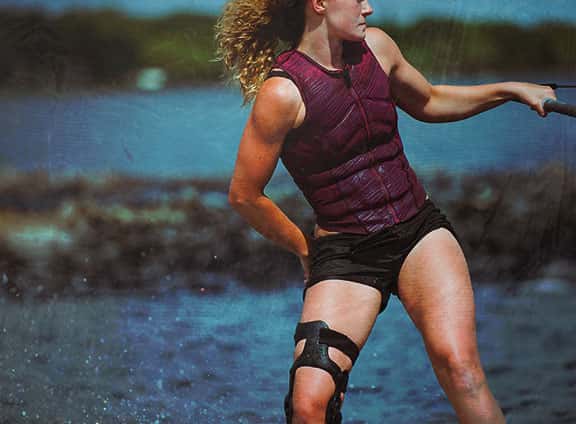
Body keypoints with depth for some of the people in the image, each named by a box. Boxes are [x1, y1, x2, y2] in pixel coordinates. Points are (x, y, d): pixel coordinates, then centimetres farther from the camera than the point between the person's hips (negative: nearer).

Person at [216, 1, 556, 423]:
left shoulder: (376, 46, 5)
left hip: (420, 229, 4)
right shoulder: (283, 92, -15)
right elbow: (245, 196, -6)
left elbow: (428, 102, 25)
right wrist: (305, 249, 6)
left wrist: (511, 90, 16)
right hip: (344, 253, -4)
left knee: (458, 363, -21)